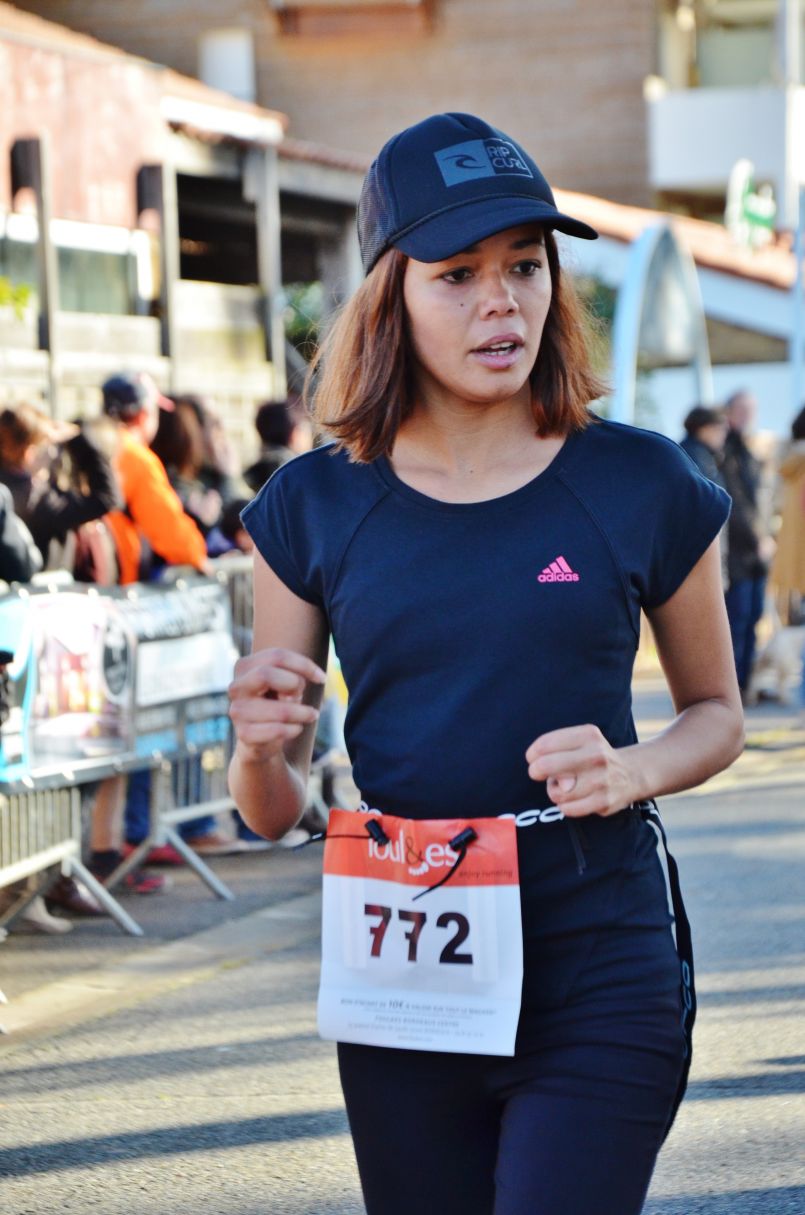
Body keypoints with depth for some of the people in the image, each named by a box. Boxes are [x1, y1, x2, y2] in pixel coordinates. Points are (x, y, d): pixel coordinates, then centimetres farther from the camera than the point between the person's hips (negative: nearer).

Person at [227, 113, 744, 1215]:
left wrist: (635, 770, -9)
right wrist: (259, 748, -17)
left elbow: (717, 711, 12)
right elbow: (275, 813, 6)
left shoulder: (640, 486, -2)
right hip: (399, 987, 2)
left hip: (597, 983, -2)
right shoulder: (315, 509, 2)